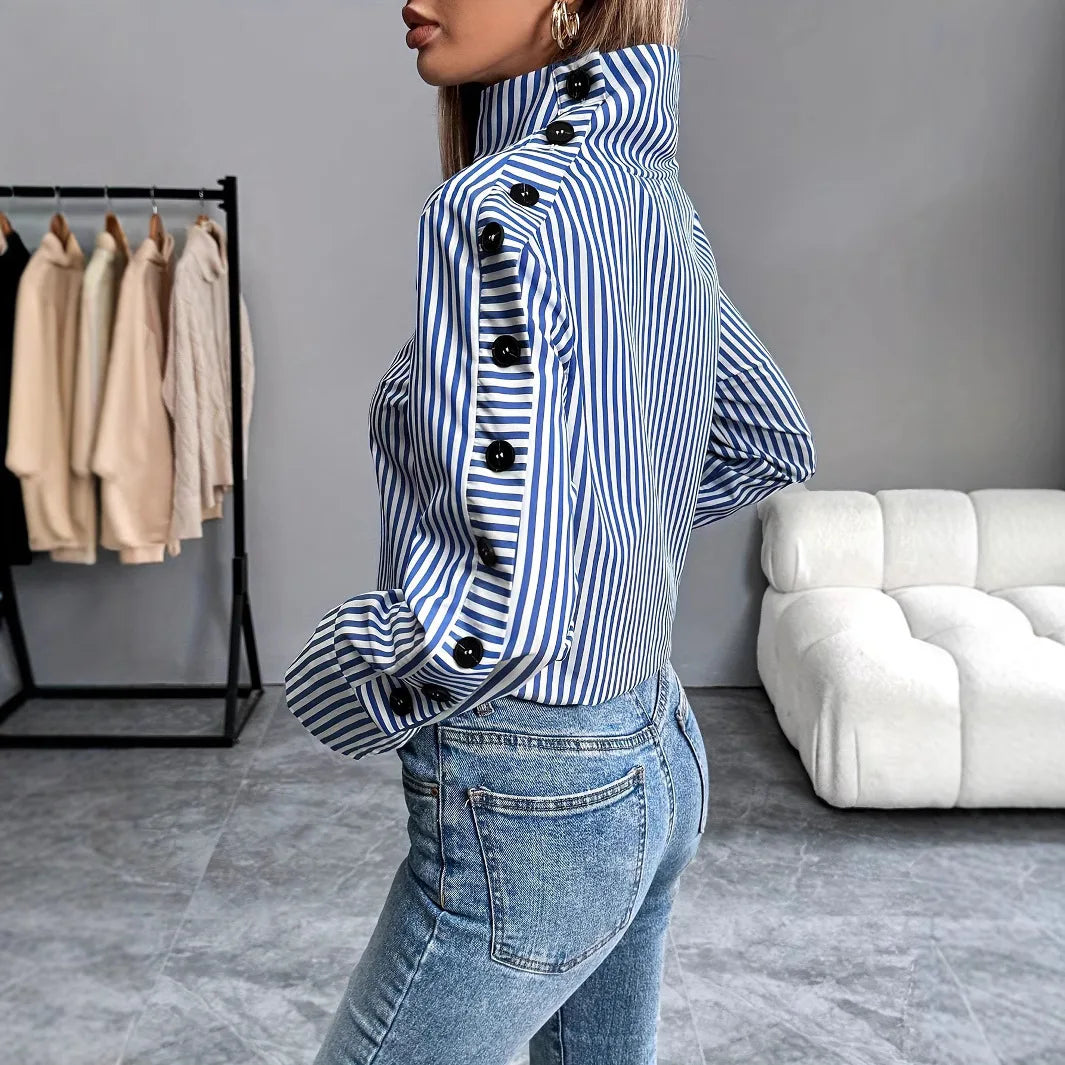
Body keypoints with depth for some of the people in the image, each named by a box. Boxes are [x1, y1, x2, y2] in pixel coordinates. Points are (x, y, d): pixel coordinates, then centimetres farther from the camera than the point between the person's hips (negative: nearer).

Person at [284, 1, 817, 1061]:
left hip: (529, 811, -8)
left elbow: (503, 605, -31)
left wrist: (339, 680, -12)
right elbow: (773, 443, 17)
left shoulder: (499, 205, -23)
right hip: (657, 766, 8)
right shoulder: (660, 202, 4)